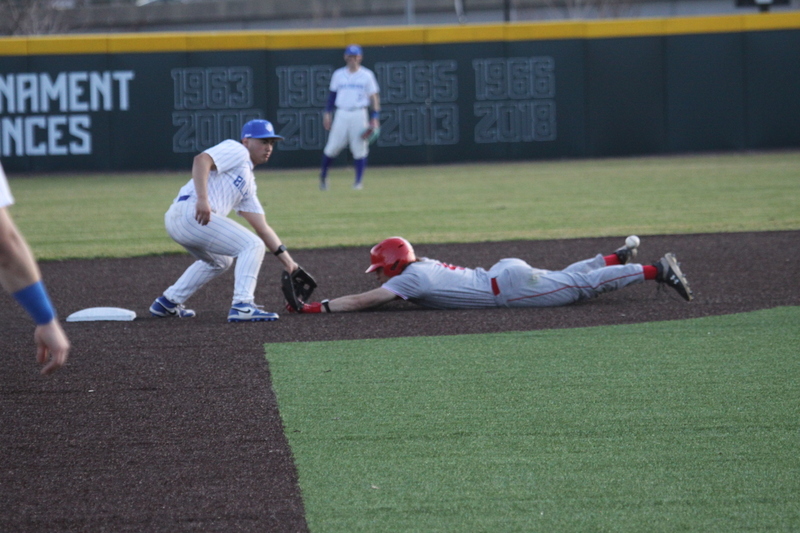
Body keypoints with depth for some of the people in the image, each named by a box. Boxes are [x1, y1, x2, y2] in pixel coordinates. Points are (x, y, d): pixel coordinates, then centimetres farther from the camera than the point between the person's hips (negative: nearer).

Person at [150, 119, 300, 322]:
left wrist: (286, 259, 18)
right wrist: (203, 199, -27)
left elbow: (262, 228, 26)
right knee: (252, 246, -10)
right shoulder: (236, 150, 3)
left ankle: (167, 303, 31)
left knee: (220, 261, 32)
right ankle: (242, 306, -22)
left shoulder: (248, 183, 29)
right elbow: (201, 160, -16)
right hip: (190, 212, -10)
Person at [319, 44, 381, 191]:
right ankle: (323, 176, 15)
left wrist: (375, 117, -7)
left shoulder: (366, 75, 2)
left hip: (359, 114, -2)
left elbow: (374, 96, 1)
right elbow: (332, 94, 15)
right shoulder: (338, 74, 9)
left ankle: (359, 181, 5)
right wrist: (327, 113, 7)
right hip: (341, 114, 2)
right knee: (333, 147, -1)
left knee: (359, 149, -2)